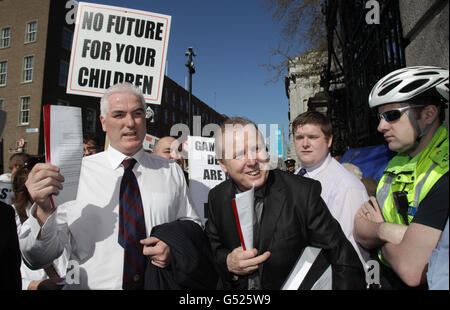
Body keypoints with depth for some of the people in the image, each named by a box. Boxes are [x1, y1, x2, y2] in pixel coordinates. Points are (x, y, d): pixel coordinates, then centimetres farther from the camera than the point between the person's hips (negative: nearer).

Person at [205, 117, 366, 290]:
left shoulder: (304, 192, -13)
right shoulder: (216, 197, -3)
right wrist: (227, 262, -12)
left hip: (293, 285, -2)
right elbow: (212, 248, 7)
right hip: (237, 286, 3)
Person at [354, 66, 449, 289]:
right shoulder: (397, 163, 4)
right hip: (387, 282, 5)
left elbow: (411, 270, -24)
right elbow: (360, 233, 1)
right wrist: (388, 230, -17)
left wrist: (379, 234, -7)